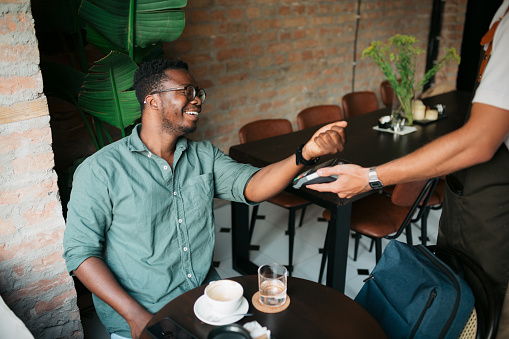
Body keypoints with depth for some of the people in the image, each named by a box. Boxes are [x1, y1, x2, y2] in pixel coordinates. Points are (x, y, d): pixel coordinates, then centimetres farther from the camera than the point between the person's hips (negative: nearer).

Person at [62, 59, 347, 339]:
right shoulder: (101, 170, -9)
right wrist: (135, 315, -17)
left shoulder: (204, 155, 4)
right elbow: (80, 251, -9)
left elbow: (251, 186, -10)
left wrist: (307, 153, -27)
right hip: (139, 314, -3)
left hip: (207, 293, 4)